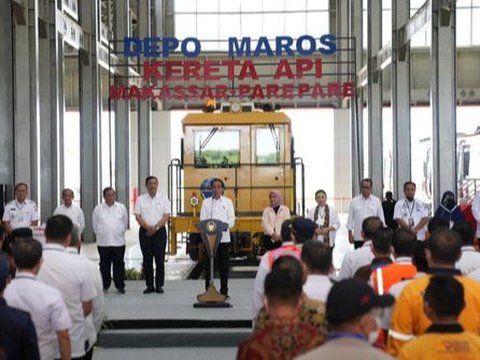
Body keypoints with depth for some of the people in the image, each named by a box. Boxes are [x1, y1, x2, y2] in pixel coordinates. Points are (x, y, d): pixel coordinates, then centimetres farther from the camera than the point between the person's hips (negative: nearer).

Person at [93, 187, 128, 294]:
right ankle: (104, 286, 14)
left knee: (119, 265, 2)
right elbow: (95, 224, 11)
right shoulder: (98, 208, 3)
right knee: (104, 265, 6)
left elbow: (125, 223, 15)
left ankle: (120, 286, 10)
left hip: (118, 242, 0)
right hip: (103, 242, 0)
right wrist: (100, 234, 12)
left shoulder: (121, 207, 5)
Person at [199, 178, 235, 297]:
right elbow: (202, 219, 1)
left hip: (224, 237, 0)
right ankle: (208, 290, 6)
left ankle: (224, 291, 10)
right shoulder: (206, 202, 8)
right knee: (208, 264, 0)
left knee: (223, 265, 3)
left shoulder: (228, 202, 9)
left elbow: (231, 220, 2)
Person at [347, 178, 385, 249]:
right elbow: (350, 218, 6)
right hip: (358, 237, 0)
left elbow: (381, 218, 8)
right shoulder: (354, 201, 3)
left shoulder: (377, 201, 4)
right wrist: (350, 233, 3)